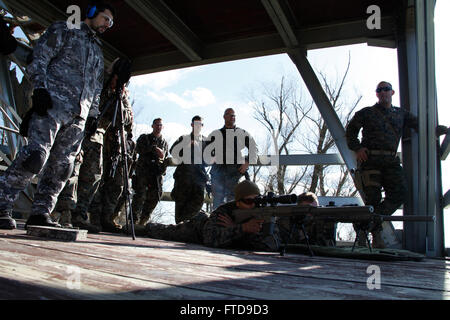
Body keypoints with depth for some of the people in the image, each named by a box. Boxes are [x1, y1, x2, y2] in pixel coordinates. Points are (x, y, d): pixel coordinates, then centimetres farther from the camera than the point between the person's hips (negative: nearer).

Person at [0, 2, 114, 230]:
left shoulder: (98, 50, 31)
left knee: (62, 165, -3)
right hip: (53, 102, -6)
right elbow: (39, 59, 1)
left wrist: (93, 115, 16)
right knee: (36, 155, -19)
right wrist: (40, 88, -15)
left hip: (79, 115, 6)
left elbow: (97, 86, 29)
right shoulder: (64, 29, 13)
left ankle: (40, 213, 2)